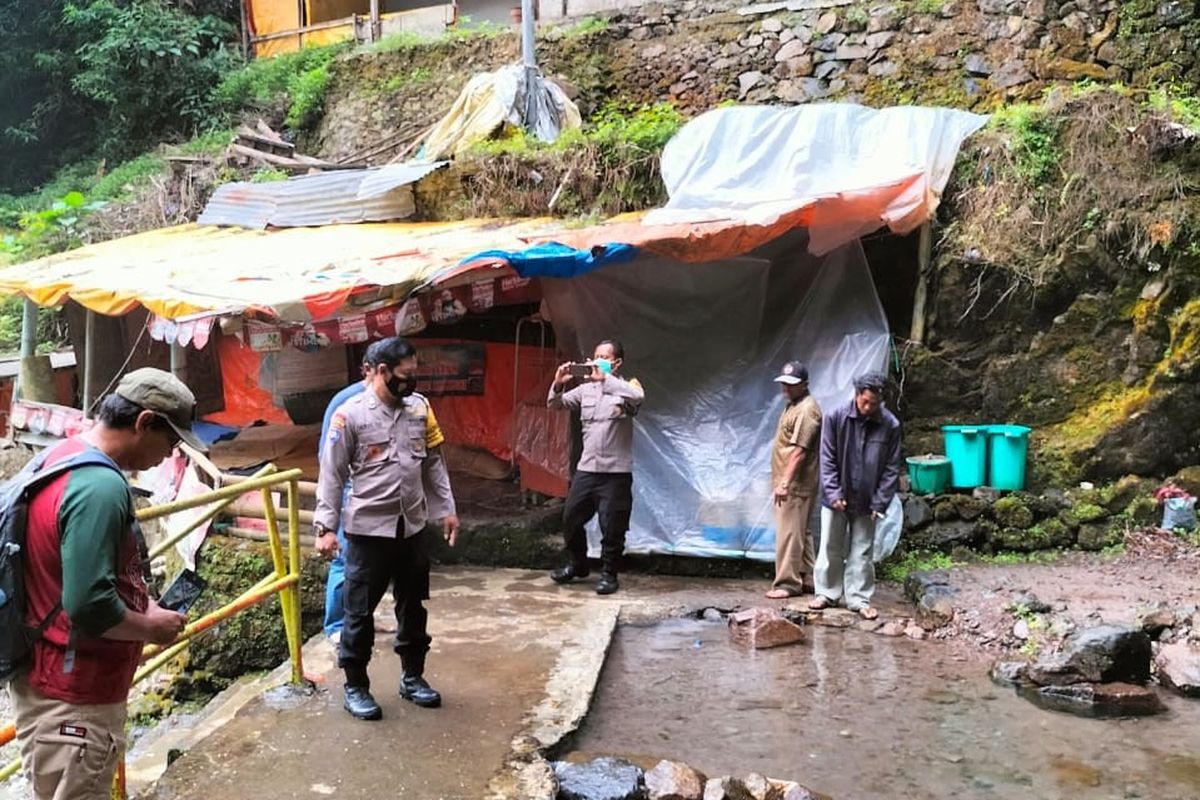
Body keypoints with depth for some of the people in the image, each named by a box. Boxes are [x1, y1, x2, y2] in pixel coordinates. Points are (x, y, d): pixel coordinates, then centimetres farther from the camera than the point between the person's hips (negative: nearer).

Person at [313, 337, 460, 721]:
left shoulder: (420, 407, 4)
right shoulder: (350, 414, -10)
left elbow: (434, 463, 11)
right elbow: (332, 474, -7)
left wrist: (446, 509, 10)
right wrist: (325, 526, -11)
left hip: (413, 527, 5)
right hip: (368, 529, -5)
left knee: (413, 606, 16)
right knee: (360, 611, 6)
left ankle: (413, 677, 32)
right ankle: (355, 687, 21)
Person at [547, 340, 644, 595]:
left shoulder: (626, 388, -4)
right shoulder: (585, 389, 9)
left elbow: (638, 397, -28)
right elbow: (555, 404, 7)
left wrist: (604, 379, -34)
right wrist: (558, 384, -14)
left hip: (616, 472, -5)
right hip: (586, 468, 5)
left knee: (612, 527, 0)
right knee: (571, 519, 13)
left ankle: (608, 574, 16)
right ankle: (577, 565, 33)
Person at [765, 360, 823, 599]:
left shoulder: (806, 410, -17)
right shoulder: (794, 405, 16)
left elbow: (799, 451, -23)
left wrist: (784, 483, -24)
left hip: (795, 484, -10)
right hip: (790, 483, 10)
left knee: (789, 534, -6)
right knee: (799, 533, 14)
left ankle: (788, 583, -1)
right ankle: (807, 579, 22)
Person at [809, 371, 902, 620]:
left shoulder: (890, 425, -10)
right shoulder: (836, 417, -11)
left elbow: (891, 468, -5)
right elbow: (827, 459, -8)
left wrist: (880, 502, -10)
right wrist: (833, 493, -13)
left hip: (866, 502, 0)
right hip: (836, 499, 0)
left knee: (862, 552, 9)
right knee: (831, 548, 10)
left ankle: (859, 599, 19)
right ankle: (827, 593, 23)